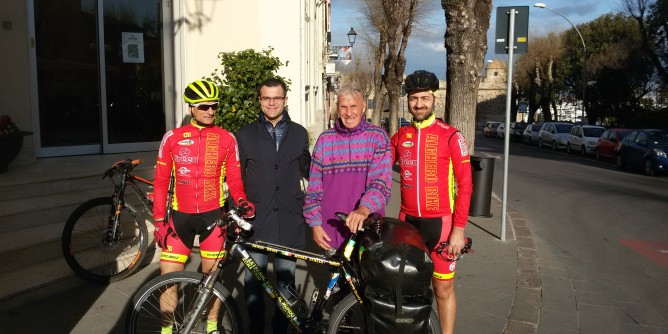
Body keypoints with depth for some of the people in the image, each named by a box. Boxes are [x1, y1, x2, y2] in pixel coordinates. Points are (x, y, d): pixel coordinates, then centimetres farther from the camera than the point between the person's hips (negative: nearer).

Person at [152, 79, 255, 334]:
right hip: (180, 216, 0)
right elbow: (161, 182, 3)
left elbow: (234, 178, 4)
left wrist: (241, 200, -16)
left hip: (213, 216, 0)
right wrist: (159, 220, -1)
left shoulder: (226, 139, 0)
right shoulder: (172, 138, 0)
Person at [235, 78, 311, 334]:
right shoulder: (245, 135, 4)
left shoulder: (299, 133, 8)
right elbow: (237, 177, 7)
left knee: (286, 282, 11)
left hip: (289, 221, 1)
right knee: (253, 282, 5)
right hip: (257, 220, -1)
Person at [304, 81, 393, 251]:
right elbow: (314, 186, 8)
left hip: (368, 228, -2)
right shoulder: (325, 139, 6)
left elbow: (382, 181, -13)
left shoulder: (378, 136, -1)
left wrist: (364, 209, -29)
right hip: (331, 230, 2)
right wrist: (315, 223, 2)